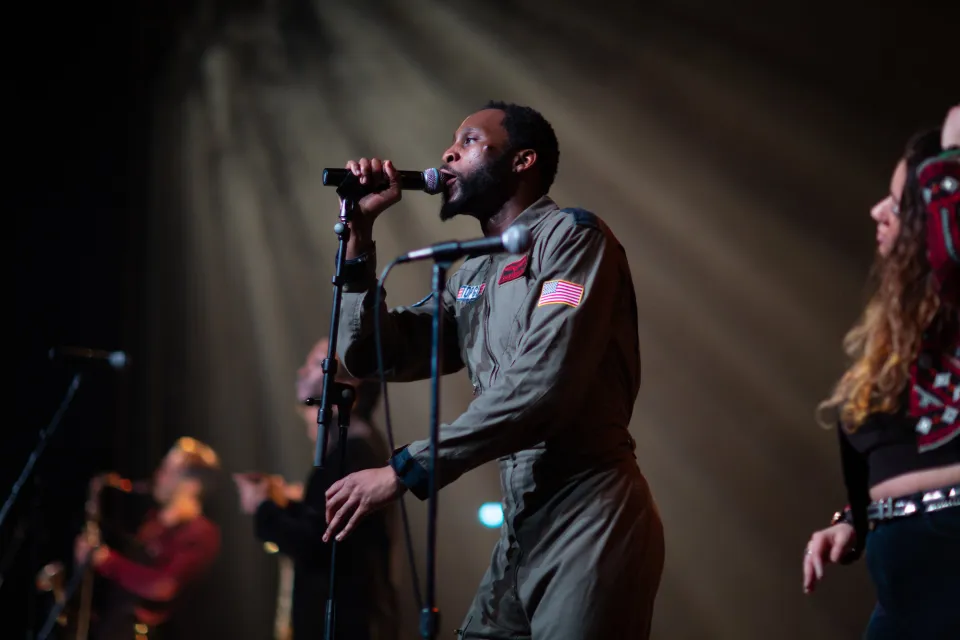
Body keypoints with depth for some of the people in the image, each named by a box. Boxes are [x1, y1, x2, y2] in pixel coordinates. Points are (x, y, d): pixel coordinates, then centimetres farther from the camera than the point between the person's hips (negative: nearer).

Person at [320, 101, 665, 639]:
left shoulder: (571, 236, -5)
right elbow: (369, 355, 19)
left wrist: (407, 470, -19)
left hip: (588, 513, -8)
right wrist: (360, 231, 10)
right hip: (522, 525, 8)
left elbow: (542, 384, -18)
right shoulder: (471, 276, 20)